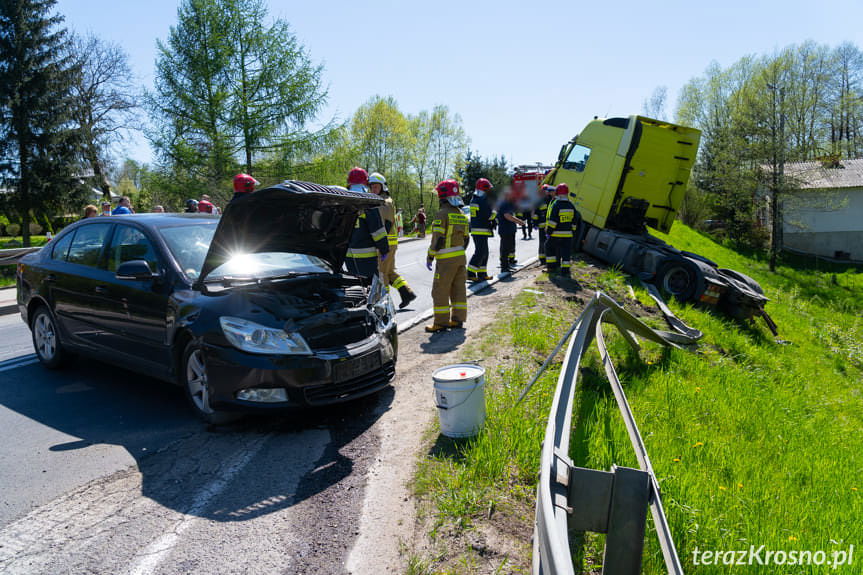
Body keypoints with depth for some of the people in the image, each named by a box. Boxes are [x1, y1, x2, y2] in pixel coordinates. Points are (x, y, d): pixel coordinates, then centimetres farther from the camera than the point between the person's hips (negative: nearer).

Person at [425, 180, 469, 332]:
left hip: (446, 259, -8)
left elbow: (438, 238, -16)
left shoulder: (442, 214, -13)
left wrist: (429, 257, -9)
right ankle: (458, 319, 16)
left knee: (440, 291, -1)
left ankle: (441, 322, 2)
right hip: (461, 257, 8)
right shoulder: (461, 214, 12)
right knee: (459, 289, 11)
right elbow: (466, 238, 15)